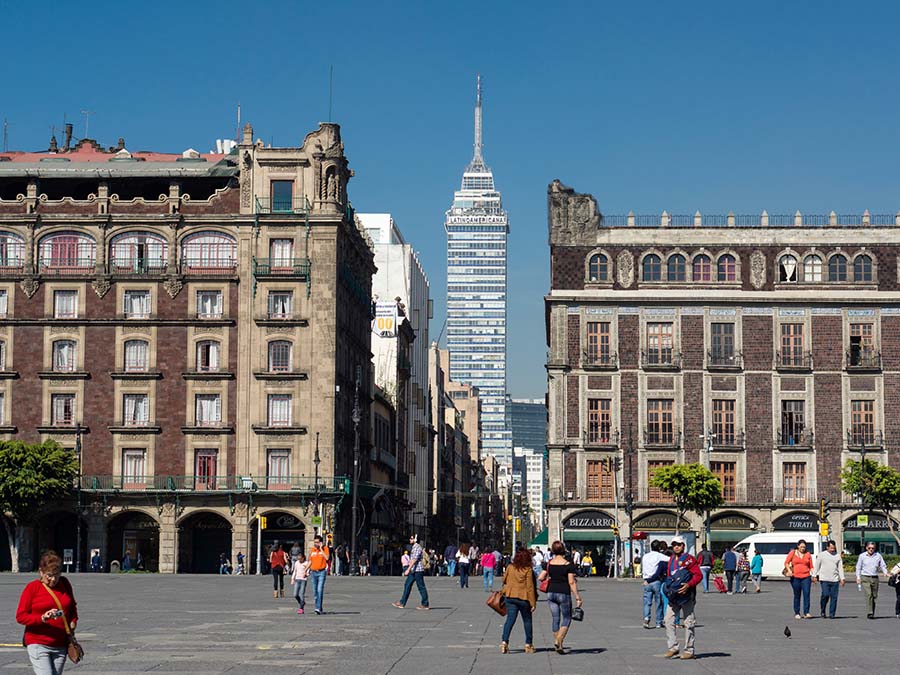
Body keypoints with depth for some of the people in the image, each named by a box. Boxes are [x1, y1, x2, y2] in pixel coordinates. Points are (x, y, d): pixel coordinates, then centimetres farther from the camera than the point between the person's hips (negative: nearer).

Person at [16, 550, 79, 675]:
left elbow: (72, 607, 25)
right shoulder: (32, 587, -5)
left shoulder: (65, 584, 9)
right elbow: (20, 616, -7)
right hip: (38, 644, -5)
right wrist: (43, 618, -22)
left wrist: (73, 623, 7)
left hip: (61, 645, 5)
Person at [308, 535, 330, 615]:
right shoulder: (312, 550, 11)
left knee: (320, 590, -15)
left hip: (321, 572, -5)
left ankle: (318, 608, -20)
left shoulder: (325, 548, -1)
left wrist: (321, 549, -14)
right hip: (313, 572, 5)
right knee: (315, 591, 6)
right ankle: (320, 608, 17)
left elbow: (327, 558, -16)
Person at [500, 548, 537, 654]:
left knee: (510, 619, 2)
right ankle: (528, 645, 20)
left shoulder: (510, 567, -1)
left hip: (510, 596, 3)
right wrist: (533, 603, -6)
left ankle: (504, 641, -16)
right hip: (523, 598, -3)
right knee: (527, 621, 13)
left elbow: (504, 580, 13)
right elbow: (530, 587, -11)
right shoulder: (528, 570, -11)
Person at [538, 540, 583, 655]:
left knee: (555, 619, 12)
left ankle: (557, 644, 14)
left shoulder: (549, 564, 1)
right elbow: (571, 582, -12)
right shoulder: (568, 565, -10)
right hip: (564, 594, -4)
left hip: (551, 593, 4)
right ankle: (559, 641, -10)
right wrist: (577, 598, -9)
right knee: (566, 618, 7)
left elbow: (540, 577, 1)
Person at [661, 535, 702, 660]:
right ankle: (673, 648, 6)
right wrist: (668, 587, 12)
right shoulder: (671, 560, 16)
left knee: (688, 623, 0)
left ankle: (689, 650, 6)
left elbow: (699, 575, -12)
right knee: (669, 621, 1)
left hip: (686, 595, -7)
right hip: (673, 596, 7)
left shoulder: (689, 559, -7)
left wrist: (688, 585, -25)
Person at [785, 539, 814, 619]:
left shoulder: (808, 554, 9)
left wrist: (813, 575, -4)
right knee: (797, 595, 5)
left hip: (806, 577, 0)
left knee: (806, 594, -12)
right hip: (795, 577, 0)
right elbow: (786, 562, 5)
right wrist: (789, 570, -12)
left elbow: (811, 566, 11)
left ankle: (806, 613, -13)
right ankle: (797, 613, 13)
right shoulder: (793, 553, 6)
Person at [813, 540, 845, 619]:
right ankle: (822, 611, 7)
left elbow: (840, 568, 10)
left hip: (835, 580, 3)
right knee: (825, 595, -13)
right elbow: (817, 566, 7)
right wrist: (814, 576, 2)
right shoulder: (821, 555, 4)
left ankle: (831, 614, 3)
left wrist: (842, 578, 2)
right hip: (824, 579, -3)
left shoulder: (838, 556, 10)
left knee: (834, 597, -2)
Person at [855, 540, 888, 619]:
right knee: (869, 594, -18)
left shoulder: (878, 556, 6)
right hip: (865, 578, -3)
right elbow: (858, 567, 8)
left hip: (875, 578, 3)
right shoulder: (862, 556, 3)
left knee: (874, 596, 6)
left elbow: (883, 565, 10)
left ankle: (872, 613, 18)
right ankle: (869, 613, -23)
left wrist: (885, 572, -10)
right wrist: (858, 577, -1)